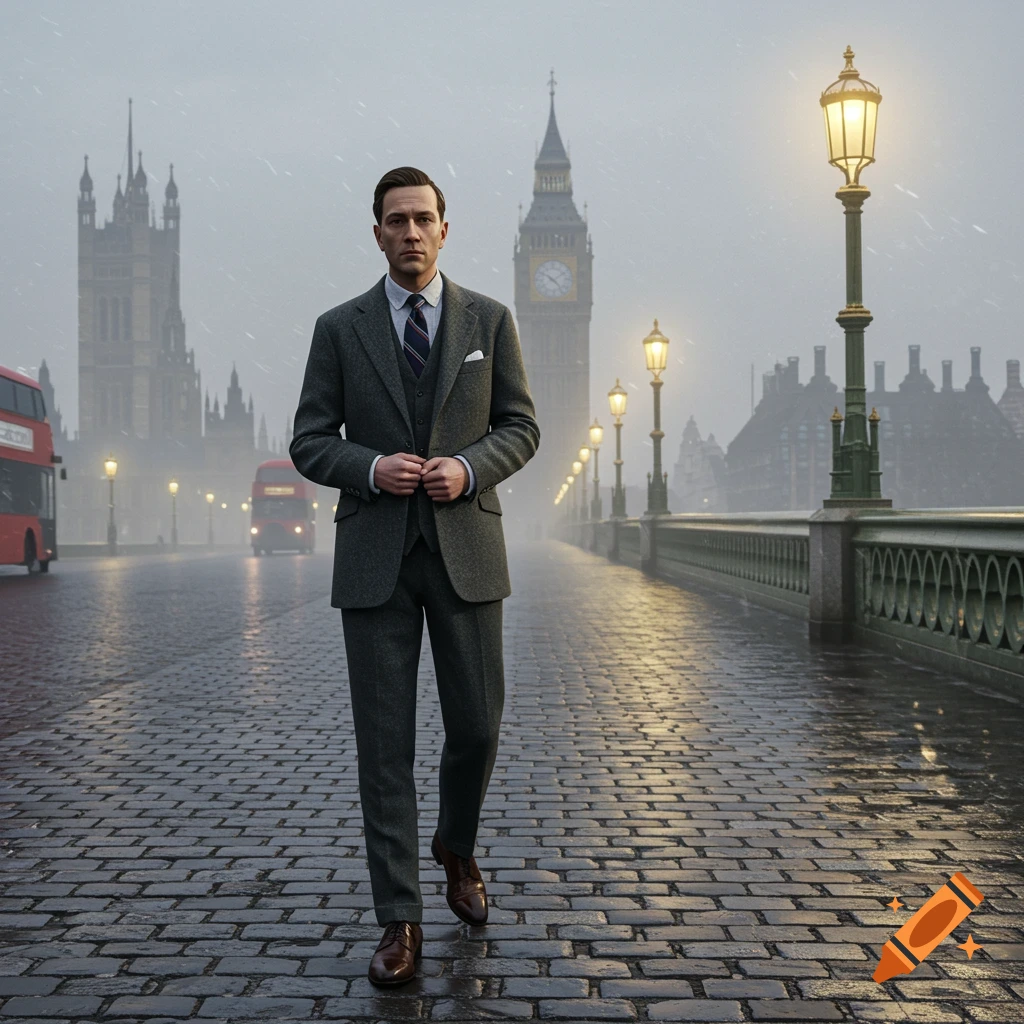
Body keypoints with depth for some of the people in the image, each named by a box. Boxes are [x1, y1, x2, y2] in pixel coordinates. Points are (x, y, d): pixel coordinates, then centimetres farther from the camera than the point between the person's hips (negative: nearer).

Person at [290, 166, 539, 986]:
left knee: (477, 726, 7)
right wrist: (371, 468, -14)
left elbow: (521, 428, 8)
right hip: (375, 557, -1)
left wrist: (468, 467, -12)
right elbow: (310, 442, 5)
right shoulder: (340, 329, 5)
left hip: (467, 549, 1)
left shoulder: (489, 320, 7)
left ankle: (456, 848, 37)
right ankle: (401, 920, 8)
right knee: (384, 741, 0)